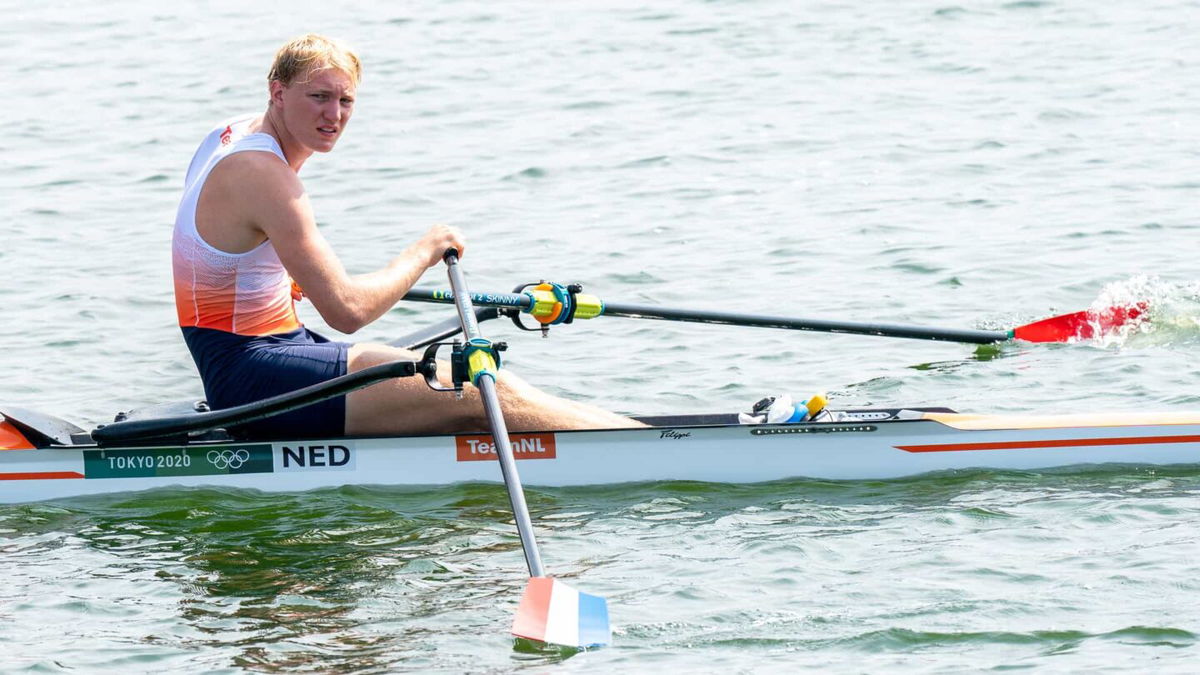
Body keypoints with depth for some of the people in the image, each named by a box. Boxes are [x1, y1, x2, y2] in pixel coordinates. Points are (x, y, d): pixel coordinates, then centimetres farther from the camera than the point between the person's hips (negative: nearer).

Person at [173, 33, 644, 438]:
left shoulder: (232, 134, 11)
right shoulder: (262, 174, -21)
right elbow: (346, 311, -23)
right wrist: (424, 253, -11)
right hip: (253, 377, -11)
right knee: (482, 396, -13)